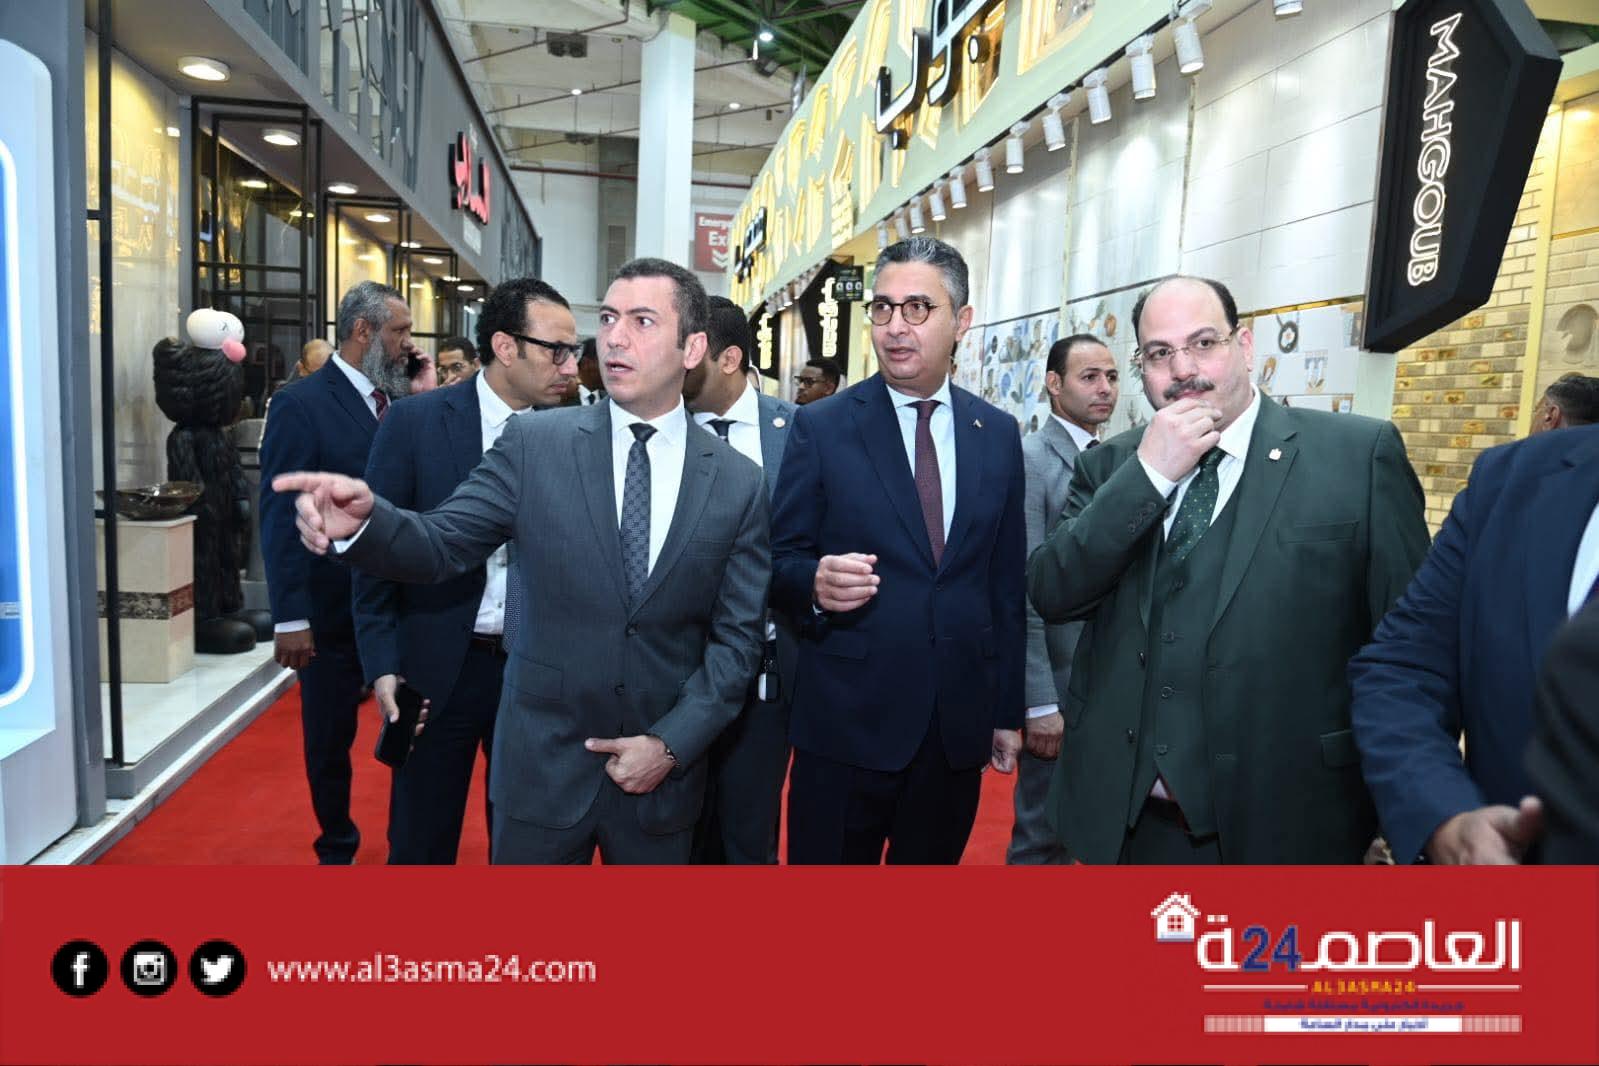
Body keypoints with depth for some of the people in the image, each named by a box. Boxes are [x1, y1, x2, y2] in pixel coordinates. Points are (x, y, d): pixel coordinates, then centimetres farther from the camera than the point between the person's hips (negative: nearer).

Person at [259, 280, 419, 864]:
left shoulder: (400, 404, 4)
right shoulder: (301, 404, -11)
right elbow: (281, 515, -14)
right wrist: (291, 618, -17)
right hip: (333, 612, -4)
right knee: (330, 738, 13)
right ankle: (337, 847, 35)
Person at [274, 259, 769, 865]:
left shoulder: (738, 483, -3)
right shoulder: (536, 445, -4)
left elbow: (736, 636, -2)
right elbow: (441, 544, -7)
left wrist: (672, 744, -10)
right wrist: (363, 521, -27)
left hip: (662, 774, 1)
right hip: (543, 767, 0)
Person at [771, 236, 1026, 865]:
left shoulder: (999, 434, 6)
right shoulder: (821, 428, -3)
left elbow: (1007, 581, 9)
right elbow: (781, 561, -1)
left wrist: (1009, 710, 10)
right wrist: (814, 583, -24)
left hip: (959, 726, 3)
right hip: (846, 723, -2)